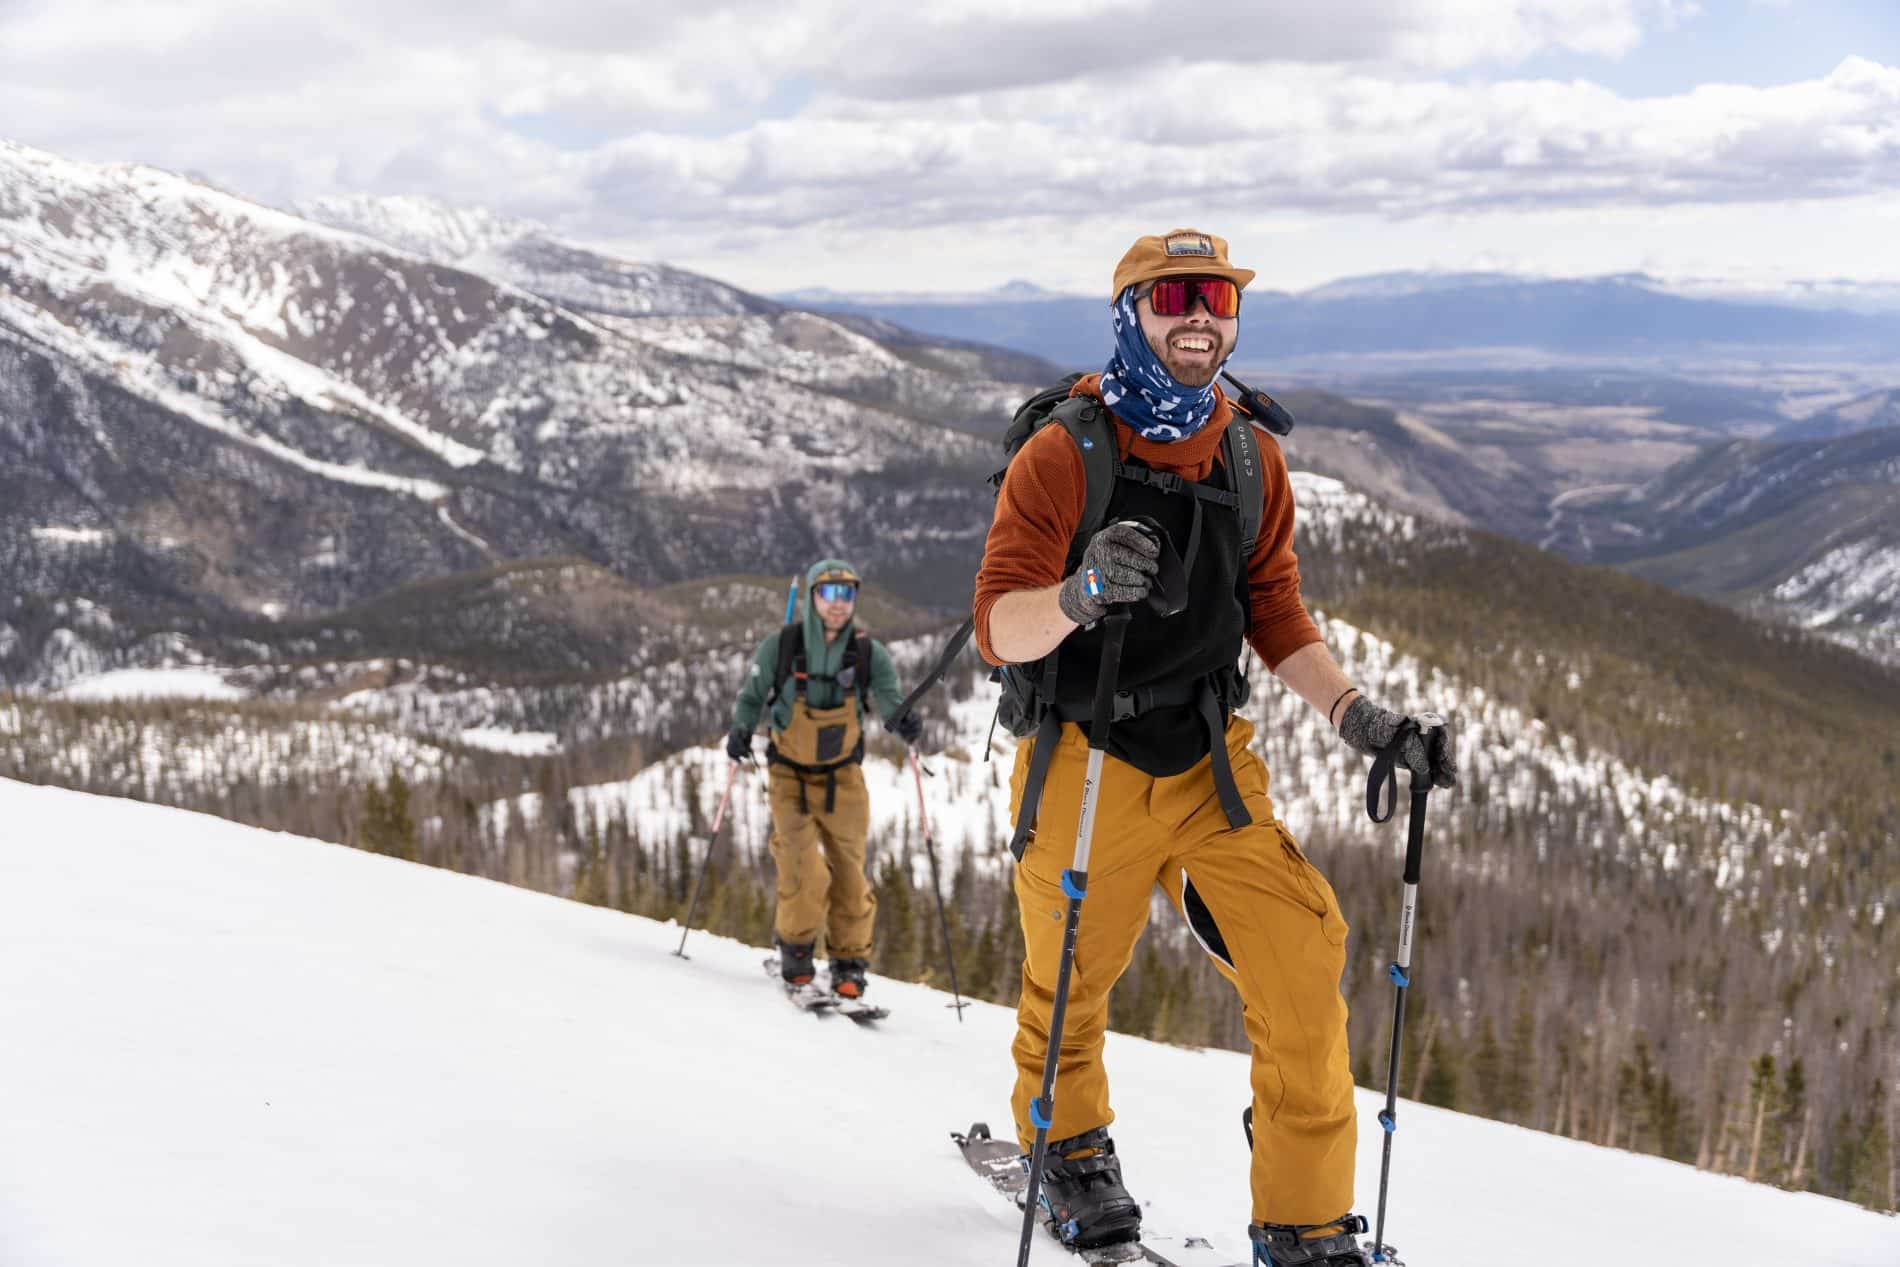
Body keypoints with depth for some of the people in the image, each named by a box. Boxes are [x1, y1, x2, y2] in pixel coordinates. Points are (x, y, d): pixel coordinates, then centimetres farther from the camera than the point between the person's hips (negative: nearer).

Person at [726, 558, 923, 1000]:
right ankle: (795, 947, 8)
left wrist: (903, 722, -36)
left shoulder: (869, 653, -6)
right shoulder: (780, 646, -8)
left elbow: (889, 698, -14)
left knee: (849, 870, 0)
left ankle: (849, 964, 16)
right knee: (804, 872, -16)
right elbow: (752, 695, 4)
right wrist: (741, 729, -14)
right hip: (791, 775, -2)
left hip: (843, 776, 2)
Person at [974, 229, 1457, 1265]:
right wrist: (1081, 593, -39)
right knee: (1071, 983, 11)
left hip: (1212, 764, 4)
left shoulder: (1251, 460, 5)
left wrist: (1361, 719, -2)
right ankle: (1069, 1150, 43)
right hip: (1085, 768, -3)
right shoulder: (1061, 456, -11)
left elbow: (1276, 617, 11)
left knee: (1303, 959, -10)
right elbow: (1000, 630, -18)